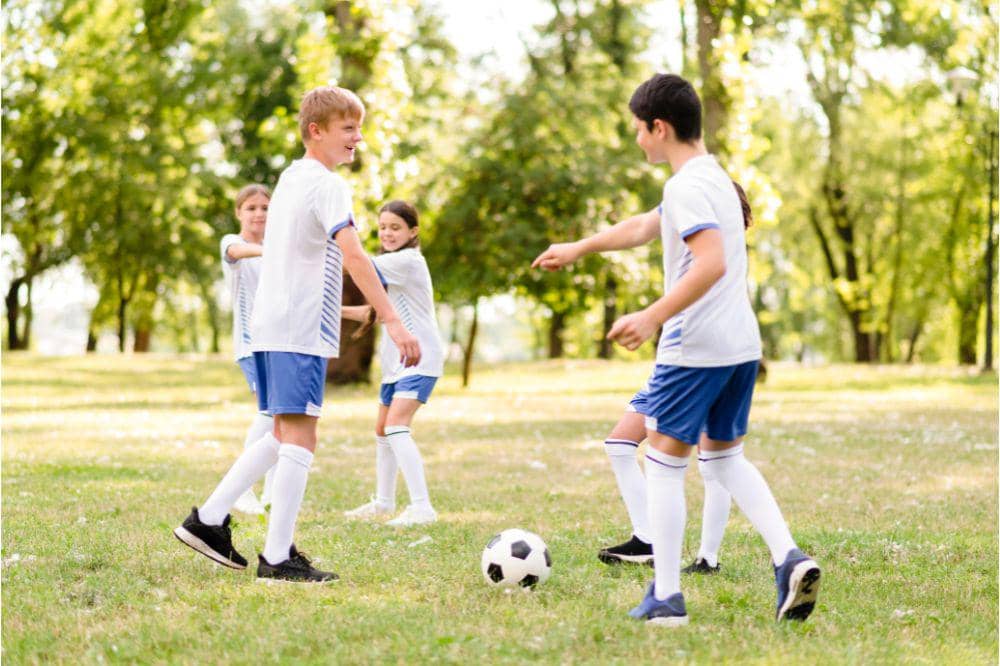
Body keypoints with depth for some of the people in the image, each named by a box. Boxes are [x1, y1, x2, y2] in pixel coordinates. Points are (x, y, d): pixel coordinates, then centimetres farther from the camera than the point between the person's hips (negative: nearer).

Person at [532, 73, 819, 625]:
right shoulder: (713, 177, 17)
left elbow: (712, 263, -28)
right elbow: (643, 228, 31)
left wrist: (652, 318, -30)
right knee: (725, 456, 19)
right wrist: (578, 249, 39)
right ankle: (788, 558, 1)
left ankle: (665, 596, 4)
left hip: (694, 347, -9)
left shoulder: (687, 186, -14)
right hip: (741, 343, 9)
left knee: (663, 463, 2)